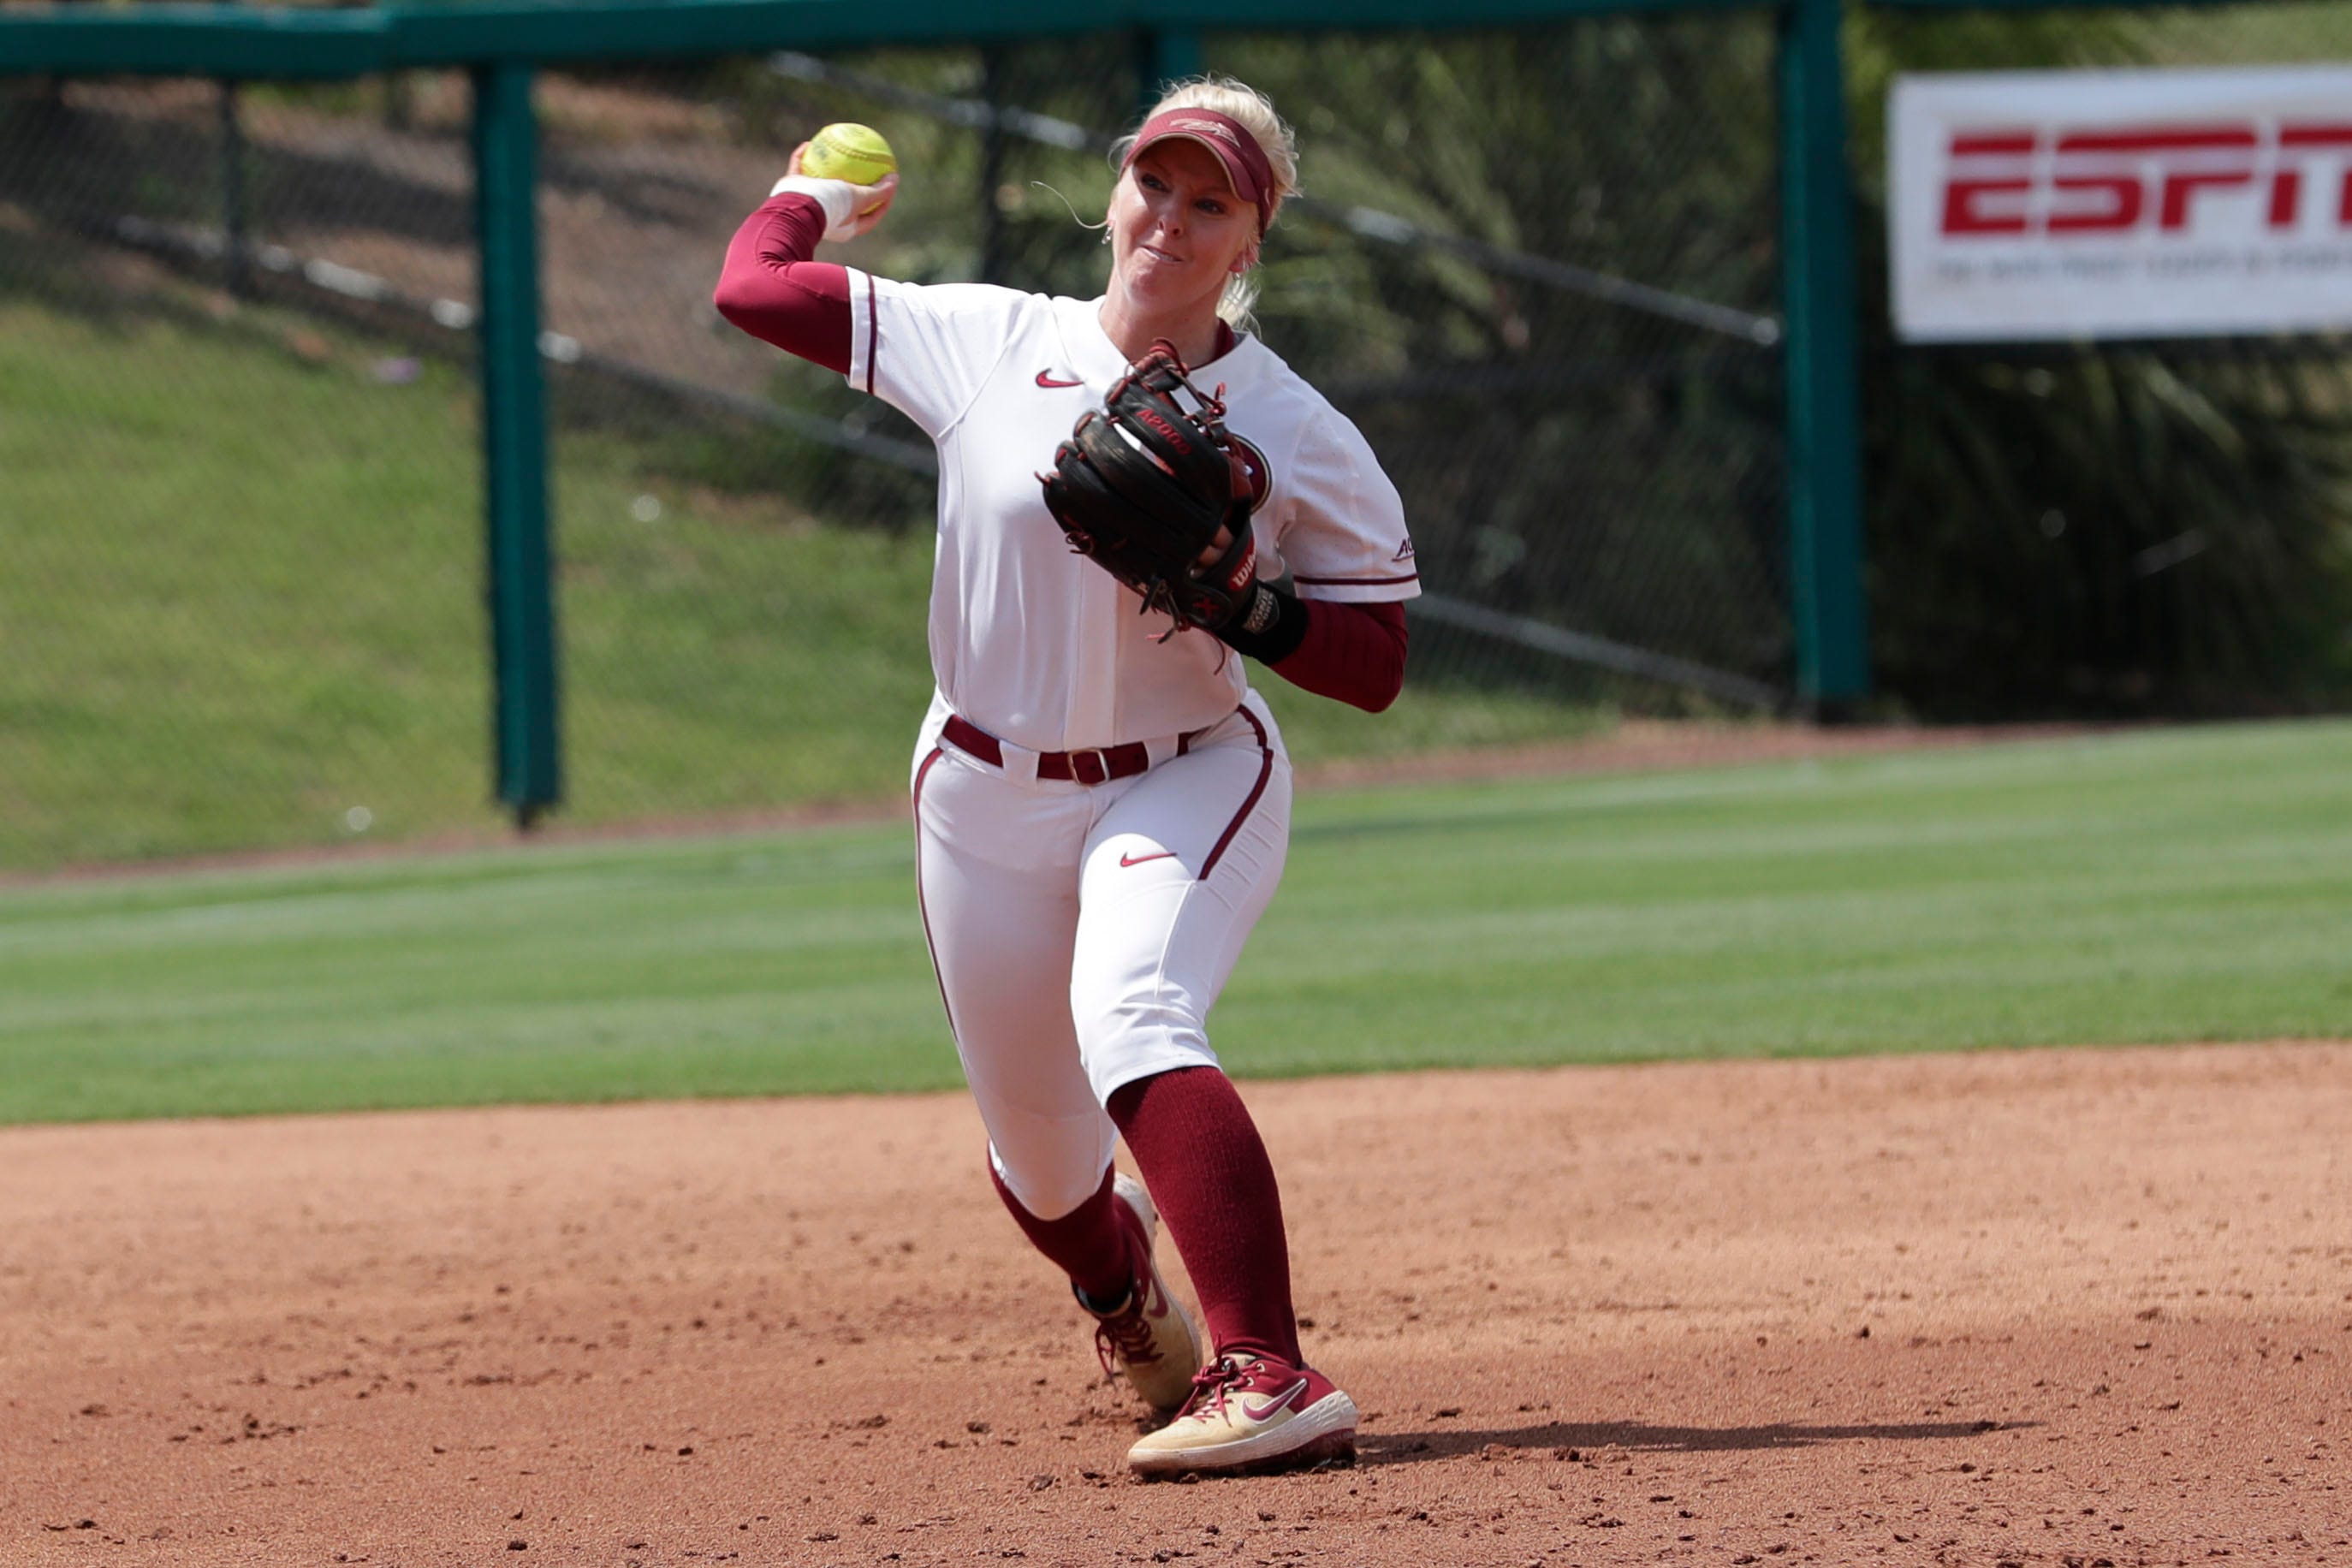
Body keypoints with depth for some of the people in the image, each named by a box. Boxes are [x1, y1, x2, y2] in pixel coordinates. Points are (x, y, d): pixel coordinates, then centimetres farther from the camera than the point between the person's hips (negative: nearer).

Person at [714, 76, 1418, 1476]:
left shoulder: (1296, 437, -11)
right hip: (989, 798, 3)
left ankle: (1269, 1378, -45)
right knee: (1041, 1160, 12)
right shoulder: (991, 346, -6)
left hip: (1189, 783, -3)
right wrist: (816, 195, 17)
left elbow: (1375, 667, -9)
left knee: (1130, 1020, -34)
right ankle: (1123, 1282, 52)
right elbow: (753, 287, -3)